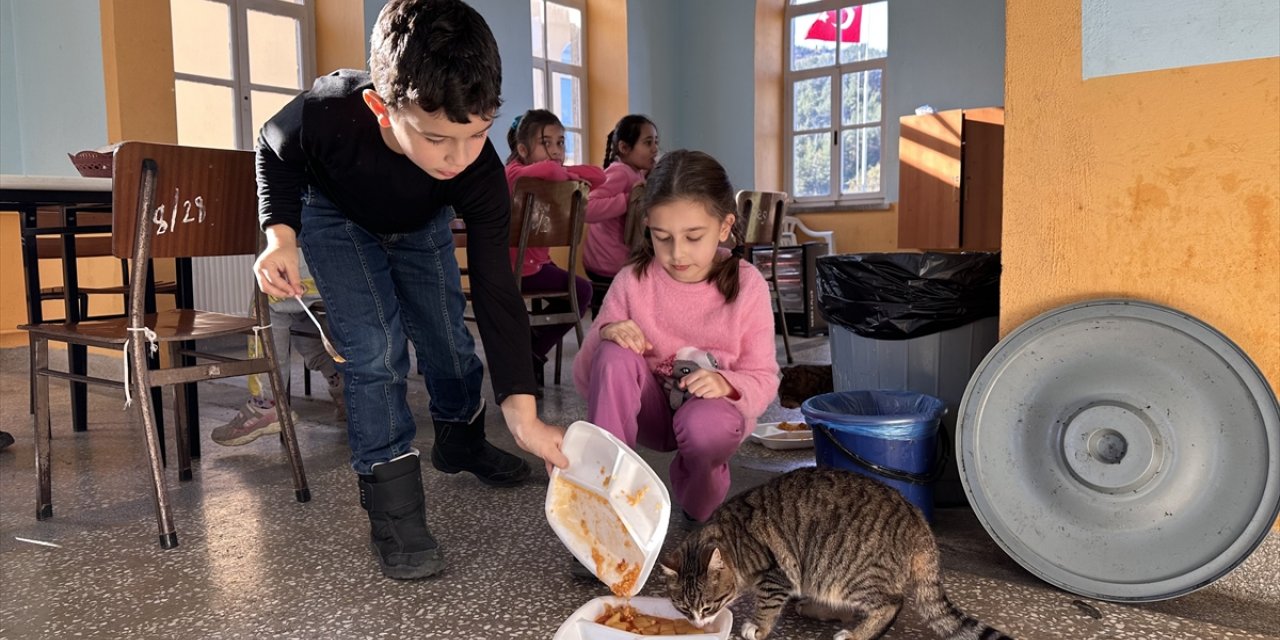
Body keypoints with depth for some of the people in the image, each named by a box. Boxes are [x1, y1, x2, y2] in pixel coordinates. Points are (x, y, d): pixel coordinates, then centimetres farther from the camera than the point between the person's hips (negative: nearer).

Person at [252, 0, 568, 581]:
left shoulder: (480, 171, -37)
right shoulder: (327, 113, -41)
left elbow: (496, 290, -34)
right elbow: (274, 152, -15)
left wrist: (522, 413, -38)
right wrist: (280, 234, -32)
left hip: (422, 227, 2)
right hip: (336, 217, -2)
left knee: (449, 338, 7)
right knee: (375, 345, -17)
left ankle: (460, 442, 37)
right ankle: (392, 506, -5)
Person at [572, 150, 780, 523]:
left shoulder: (747, 286, -12)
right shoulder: (632, 281, -11)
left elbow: (764, 379, -9)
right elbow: (585, 379, -9)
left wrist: (727, 384, -32)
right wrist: (604, 335, -30)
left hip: (712, 406, -1)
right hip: (650, 409, 1)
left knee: (707, 423, -37)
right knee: (616, 356, -29)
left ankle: (697, 495, -1)